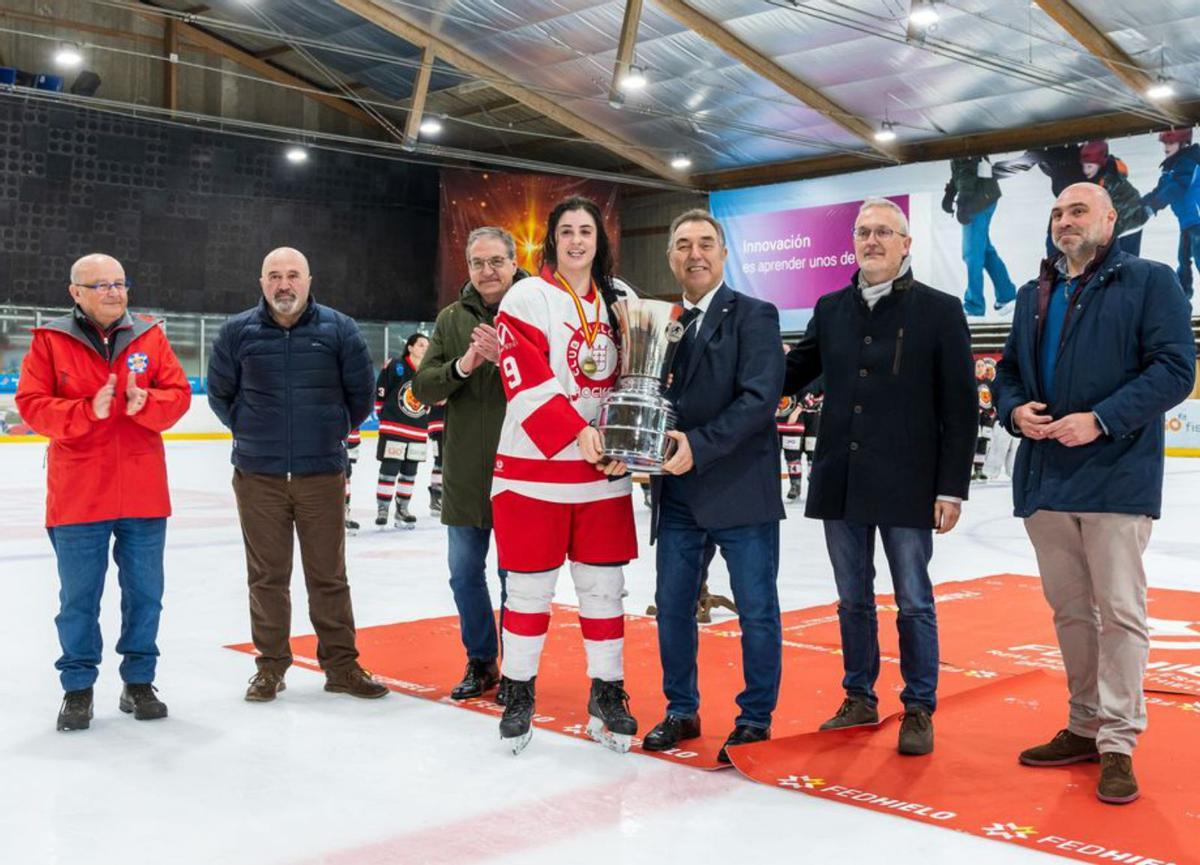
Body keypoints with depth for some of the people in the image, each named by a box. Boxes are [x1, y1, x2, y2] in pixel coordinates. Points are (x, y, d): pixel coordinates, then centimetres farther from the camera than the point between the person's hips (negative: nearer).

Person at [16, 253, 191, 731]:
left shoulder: (150, 337, 5)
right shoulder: (50, 341, -1)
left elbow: (179, 395, 2)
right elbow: (31, 405, -6)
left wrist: (144, 402, -18)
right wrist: (87, 411, -20)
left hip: (143, 494, 2)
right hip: (77, 497, -2)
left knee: (145, 593, 10)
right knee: (79, 597, 7)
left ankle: (139, 682, 25)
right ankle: (78, 687, 21)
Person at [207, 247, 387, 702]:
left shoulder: (339, 329, -1)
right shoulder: (237, 331, 1)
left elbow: (361, 392, 8)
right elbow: (219, 393, 14)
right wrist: (249, 430, 12)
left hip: (322, 473, 0)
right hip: (257, 476, 1)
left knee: (329, 575, 7)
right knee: (267, 576, 8)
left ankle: (341, 665, 17)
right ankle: (270, 666, 20)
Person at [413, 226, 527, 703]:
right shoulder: (451, 319, 7)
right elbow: (423, 386, 2)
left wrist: (507, 357, -27)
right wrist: (461, 366, -16)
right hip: (465, 472, 5)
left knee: (516, 575, 6)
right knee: (465, 573, 13)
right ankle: (481, 663, 30)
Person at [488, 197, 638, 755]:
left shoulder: (620, 300, 11)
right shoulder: (528, 297, -4)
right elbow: (527, 380, -14)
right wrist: (577, 433, -20)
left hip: (604, 472, 4)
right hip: (534, 467, -4)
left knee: (604, 584, 8)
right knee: (530, 584, 3)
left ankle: (607, 698, 20)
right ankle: (518, 694, 18)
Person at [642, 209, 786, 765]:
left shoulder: (753, 316, -5)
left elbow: (760, 399, -15)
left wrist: (699, 446, -22)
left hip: (740, 490, -5)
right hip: (678, 495, 6)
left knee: (757, 611, 4)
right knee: (672, 606, 11)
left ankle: (755, 719, 18)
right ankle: (681, 711, 27)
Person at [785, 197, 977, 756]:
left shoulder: (939, 311, -4)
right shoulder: (831, 311, 9)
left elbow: (960, 407, -5)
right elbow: (791, 373, 15)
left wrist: (952, 487, -9)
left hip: (906, 485, -4)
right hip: (840, 484, 4)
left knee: (913, 603, 6)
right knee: (853, 600, 14)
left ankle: (919, 710, 19)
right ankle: (859, 699, 28)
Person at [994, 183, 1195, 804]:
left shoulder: (1149, 282, -2)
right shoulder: (1033, 296, 17)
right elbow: (1009, 370, 19)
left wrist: (1101, 420, -19)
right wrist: (1015, 410, -4)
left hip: (1116, 474, -6)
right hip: (1045, 475, 6)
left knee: (1118, 610, -3)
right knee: (1069, 609, 13)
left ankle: (1118, 743, 7)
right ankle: (1085, 727, 25)